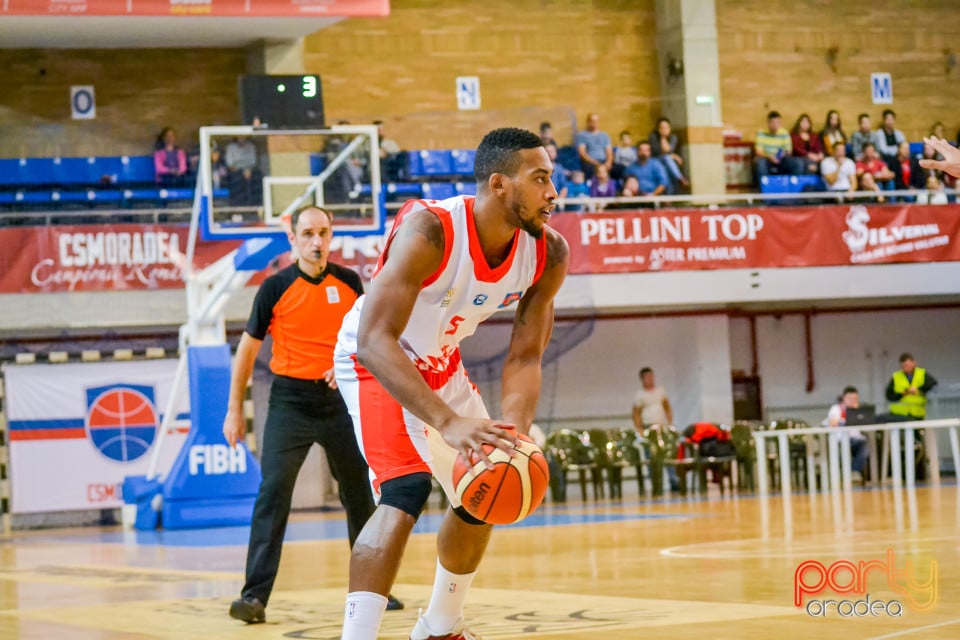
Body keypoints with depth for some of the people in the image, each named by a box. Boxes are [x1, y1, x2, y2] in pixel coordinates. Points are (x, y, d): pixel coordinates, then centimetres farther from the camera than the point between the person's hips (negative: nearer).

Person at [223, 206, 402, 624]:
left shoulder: (348, 282, 2)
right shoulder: (276, 288, -6)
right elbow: (248, 348, 1)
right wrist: (235, 410, -1)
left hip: (339, 400, 3)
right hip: (290, 400, -3)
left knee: (359, 492, 11)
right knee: (273, 491, -15)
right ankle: (255, 596, -15)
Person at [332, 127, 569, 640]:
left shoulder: (548, 255, -17)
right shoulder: (430, 231, -37)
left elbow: (524, 357, -11)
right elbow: (374, 341, -43)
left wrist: (512, 434, -31)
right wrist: (449, 423, -53)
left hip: (441, 366, 8)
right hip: (376, 363, -8)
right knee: (405, 493, -27)